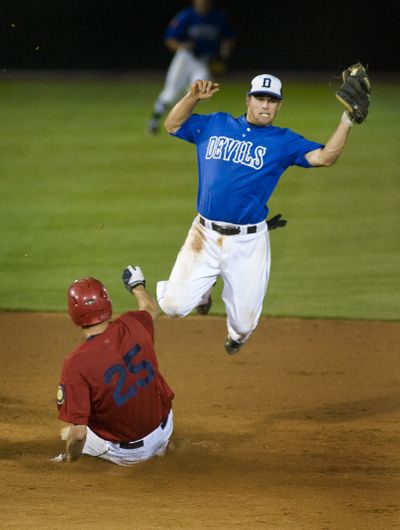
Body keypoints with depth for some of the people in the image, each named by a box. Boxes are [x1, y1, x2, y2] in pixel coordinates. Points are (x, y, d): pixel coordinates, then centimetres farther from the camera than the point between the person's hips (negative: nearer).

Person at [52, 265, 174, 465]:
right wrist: (137, 285, 36)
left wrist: (69, 460, -7)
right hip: (163, 431, 3)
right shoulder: (132, 327, -14)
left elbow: (78, 433, -28)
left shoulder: (76, 363, -27)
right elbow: (151, 308, 15)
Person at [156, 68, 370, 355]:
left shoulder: (283, 141, 2)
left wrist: (348, 119, -21)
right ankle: (201, 290, 31)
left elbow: (325, 157, -10)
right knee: (175, 305, -7)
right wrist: (193, 97, -1)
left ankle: (237, 333, 45)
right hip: (205, 235, 1)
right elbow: (173, 125, 14)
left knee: (244, 323, 4)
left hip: (249, 244, -1)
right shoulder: (214, 125, 9)